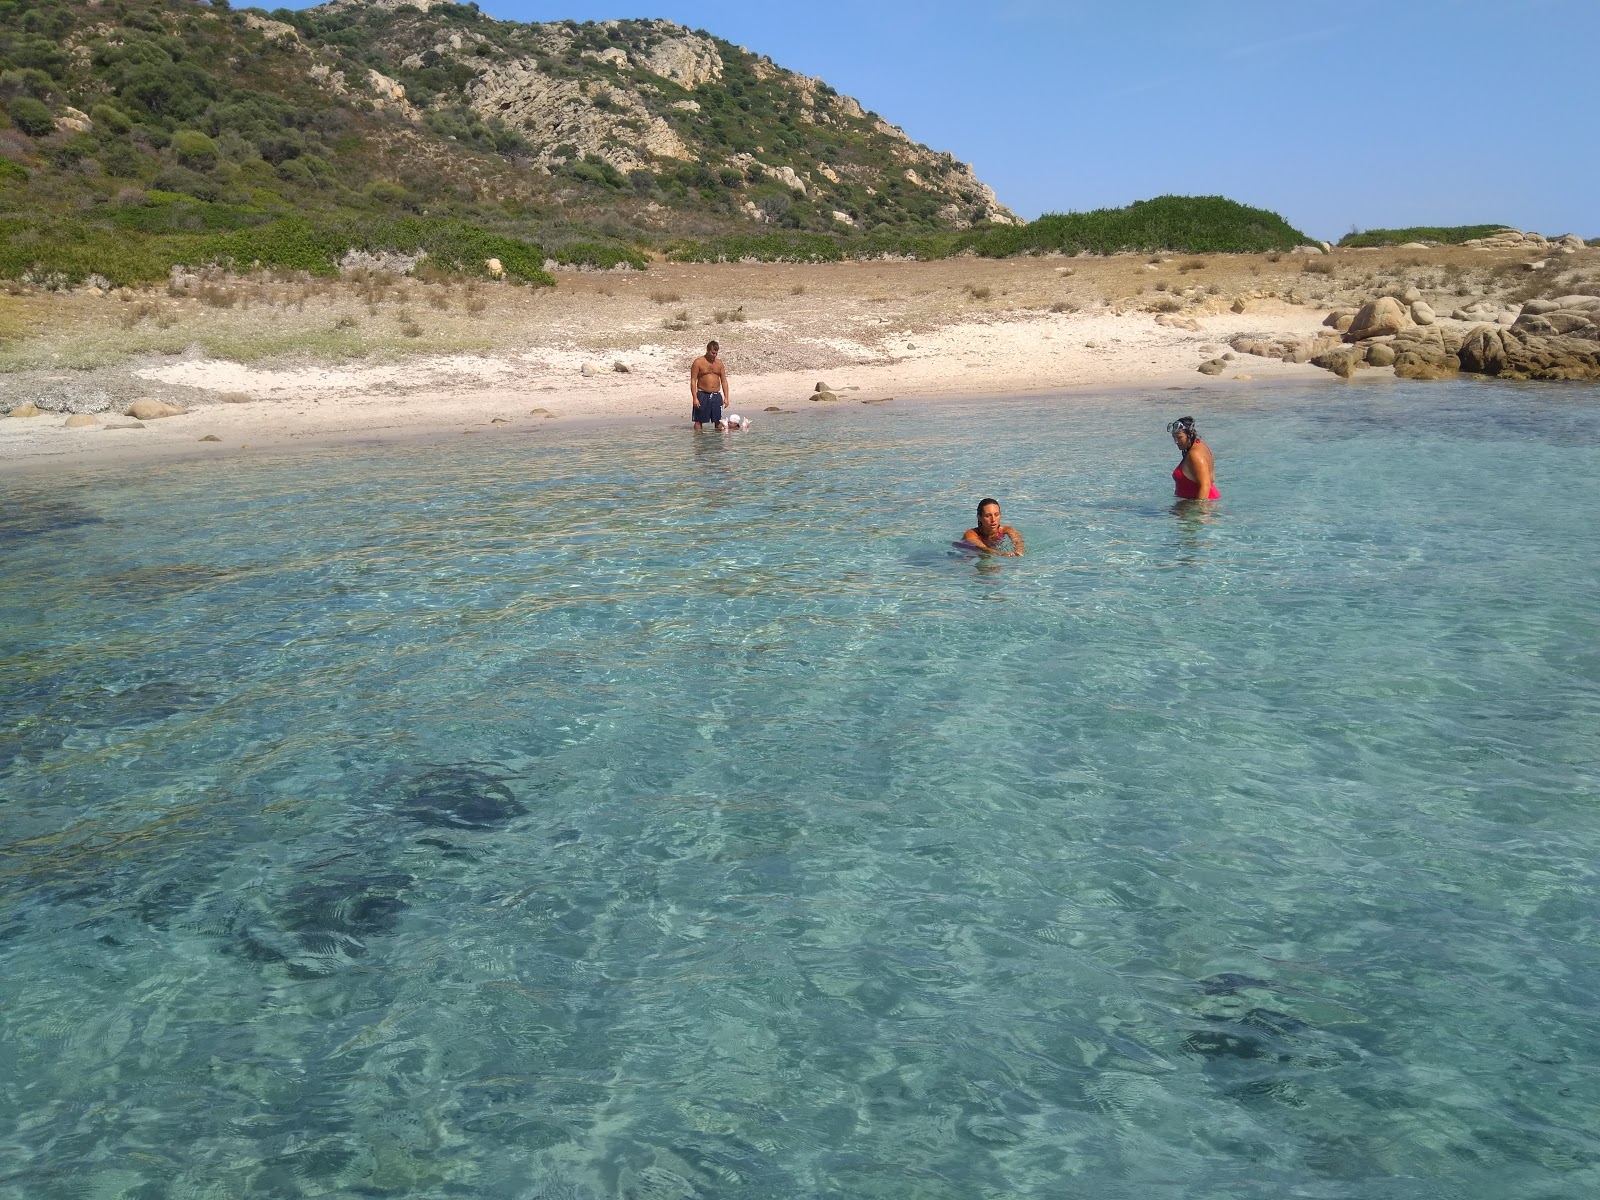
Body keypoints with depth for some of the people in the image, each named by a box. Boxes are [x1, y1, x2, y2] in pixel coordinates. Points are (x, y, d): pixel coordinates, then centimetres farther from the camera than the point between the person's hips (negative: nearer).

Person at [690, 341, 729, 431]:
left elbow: (724, 381, 12)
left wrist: (726, 397, 3)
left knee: (718, 421, 4)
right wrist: (695, 398, -15)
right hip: (702, 395, -3)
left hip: (716, 395, 4)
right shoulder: (698, 362, -3)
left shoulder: (719, 363, 10)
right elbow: (693, 381, -6)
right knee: (699, 420, -1)